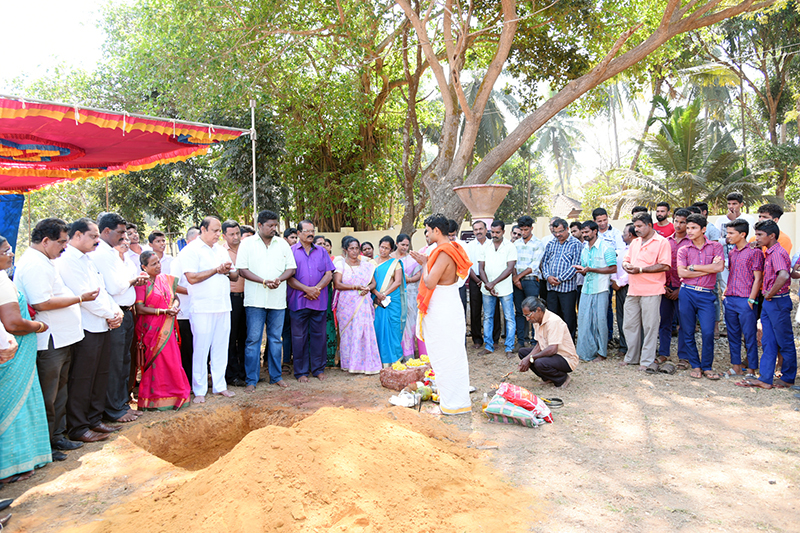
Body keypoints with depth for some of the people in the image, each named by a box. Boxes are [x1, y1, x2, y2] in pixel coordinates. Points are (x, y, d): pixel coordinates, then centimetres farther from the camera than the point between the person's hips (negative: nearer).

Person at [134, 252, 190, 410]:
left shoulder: (166, 279, 10)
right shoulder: (142, 283, -8)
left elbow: (176, 297, 16)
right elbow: (140, 309, -13)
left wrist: (175, 306, -5)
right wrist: (163, 311, -17)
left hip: (167, 328, 5)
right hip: (151, 330, -5)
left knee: (172, 361, 5)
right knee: (155, 361, -2)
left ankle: (172, 394, 16)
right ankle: (155, 399, 8)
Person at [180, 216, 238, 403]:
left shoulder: (221, 250, 17)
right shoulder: (191, 250, -4)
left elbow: (235, 276, 18)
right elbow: (192, 278, -16)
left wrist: (228, 271, -5)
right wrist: (217, 269, -12)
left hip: (223, 306, 6)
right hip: (202, 308, -6)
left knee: (221, 348, 9)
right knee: (201, 349, -1)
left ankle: (219, 385, 19)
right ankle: (199, 390, 9)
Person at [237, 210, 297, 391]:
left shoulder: (283, 244, 10)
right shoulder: (247, 244, 2)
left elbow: (291, 268, 9)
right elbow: (242, 270, -5)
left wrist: (279, 279, -11)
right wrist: (264, 281, -15)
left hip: (278, 300, 3)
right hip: (255, 299, -3)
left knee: (276, 338, 9)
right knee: (253, 339, -2)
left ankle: (276, 376, 19)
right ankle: (251, 380, 5)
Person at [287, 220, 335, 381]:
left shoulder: (322, 251, 13)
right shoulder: (291, 251, 4)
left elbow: (329, 274, 6)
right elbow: (289, 277, -5)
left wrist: (317, 289, -10)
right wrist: (307, 289, -14)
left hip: (319, 301, 3)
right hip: (298, 301, -2)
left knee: (319, 335, 6)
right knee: (299, 337, 2)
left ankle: (318, 369, 18)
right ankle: (301, 371, 12)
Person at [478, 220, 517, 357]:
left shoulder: (510, 247, -3)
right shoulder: (485, 248, 7)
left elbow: (510, 269, -11)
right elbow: (481, 268, 5)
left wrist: (493, 283, -16)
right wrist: (487, 284, -11)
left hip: (505, 289, -3)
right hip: (487, 289, 3)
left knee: (509, 318, 1)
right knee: (487, 317, 9)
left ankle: (509, 348, 9)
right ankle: (488, 346, 19)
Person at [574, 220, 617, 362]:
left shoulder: (605, 248, -5)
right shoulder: (584, 250, 16)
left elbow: (613, 268, -11)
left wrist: (591, 269, -16)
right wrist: (581, 269, -1)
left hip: (600, 290, -6)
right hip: (586, 289, 6)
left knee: (600, 321, -1)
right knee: (584, 320, 2)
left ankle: (602, 353, 9)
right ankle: (586, 352, 10)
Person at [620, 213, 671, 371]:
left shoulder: (661, 242, -5)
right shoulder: (635, 242, 18)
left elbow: (664, 266, -13)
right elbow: (626, 260, 21)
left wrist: (640, 270, -17)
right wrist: (627, 265, -4)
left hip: (651, 291, -7)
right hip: (633, 290, 7)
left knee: (650, 326, 0)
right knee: (629, 325, 10)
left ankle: (647, 361, 8)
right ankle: (632, 357, 23)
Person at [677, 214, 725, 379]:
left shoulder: (716, 247, 6)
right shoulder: (683, 250, 7)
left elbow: (719, 267, -10)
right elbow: (681, 272, -8)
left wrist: (693, 267, -7)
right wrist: (708, 269, -8)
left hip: (706, 294, -1)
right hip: (687, 293, 1)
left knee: (708, 332, -6)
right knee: (688, 332, 4)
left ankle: (707, 367, 9)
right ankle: (695, 366, 17)